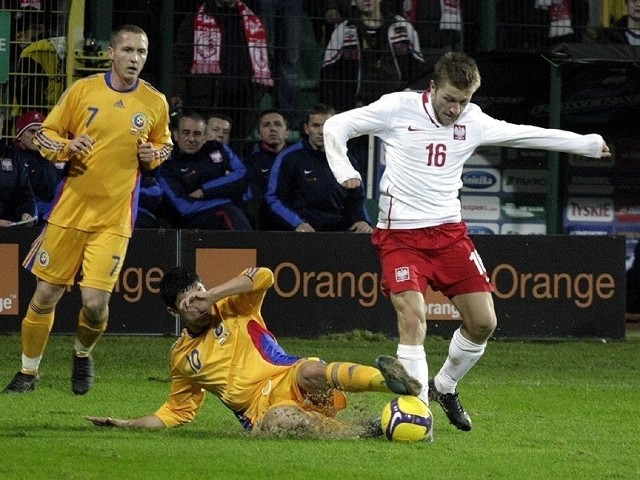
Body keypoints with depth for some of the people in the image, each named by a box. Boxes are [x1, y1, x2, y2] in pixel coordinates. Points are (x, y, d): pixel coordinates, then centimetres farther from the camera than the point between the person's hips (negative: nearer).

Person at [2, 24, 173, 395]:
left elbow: (164, 144, 19)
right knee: (45, 295, 4)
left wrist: (152, 155, -3)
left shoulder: (155, 103, 3)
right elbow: (46, 134, 7)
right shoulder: (83, 90, -1)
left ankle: (83, 354, 22)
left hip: (114, 218, 0)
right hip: (71, 209, 0)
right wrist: (68, 147, -15)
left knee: (95, 302, -11)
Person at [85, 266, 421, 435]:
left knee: (310, 372, -40)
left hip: (289, 381, 0)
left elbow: (262, 277, -4)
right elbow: (177, 411, 30)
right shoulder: (181, 357, 22)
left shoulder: (233, 310, 14)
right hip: (261, 411, 0)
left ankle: (386, 379, -58)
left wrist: (211, 296, -7)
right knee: (280, 421, -41)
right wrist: (128, 424, 19)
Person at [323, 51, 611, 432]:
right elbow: (336, 126, 1)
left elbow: (526, 135, 15)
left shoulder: (473, 121, 4)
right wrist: (343, 170, -15)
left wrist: (589, 144, 18)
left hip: (449, 231, 4)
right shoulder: (398, 108, -7)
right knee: (413, 316, -22)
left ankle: (445, 387, 26)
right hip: (400, 235, -4)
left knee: (483, 322, 0)